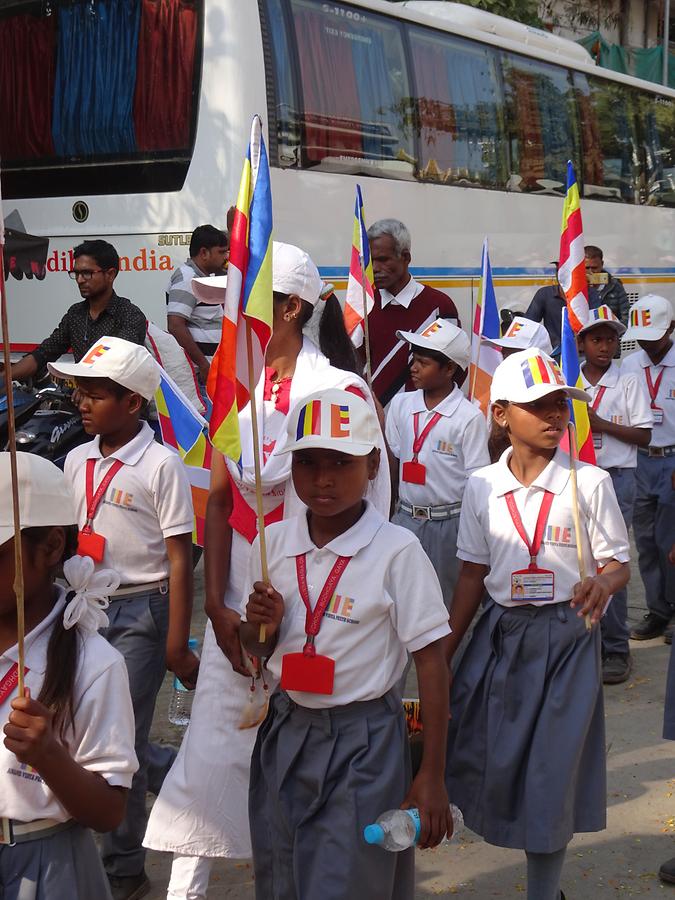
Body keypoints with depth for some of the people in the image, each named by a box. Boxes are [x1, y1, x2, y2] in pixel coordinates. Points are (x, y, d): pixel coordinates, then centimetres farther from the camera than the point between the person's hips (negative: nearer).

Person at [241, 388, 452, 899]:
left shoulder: (397, 550, -14)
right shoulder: (274, 545, 0)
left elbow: (431, 664, -10)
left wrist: (432, 777, -10)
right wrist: (261, 626, -11)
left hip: (363, 739, -5)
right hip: (286, 733, 5)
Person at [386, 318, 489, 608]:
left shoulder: (469, 417, -11)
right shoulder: (401, 404, 4)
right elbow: (392, 461, 10)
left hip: (449, 521, -4)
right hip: (405, 518, 4)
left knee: (447, 599, 5)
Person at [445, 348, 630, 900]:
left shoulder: (589, 482, -8)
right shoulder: (482, 487, 0)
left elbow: (618, 563, -3)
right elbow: (473, 575, 7)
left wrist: (605, 582, -28)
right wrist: (442, 657, 8)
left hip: (568, 637, -3)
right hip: (503, 632, 3)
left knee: (553, 771, 0)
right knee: (488, 759, 6)